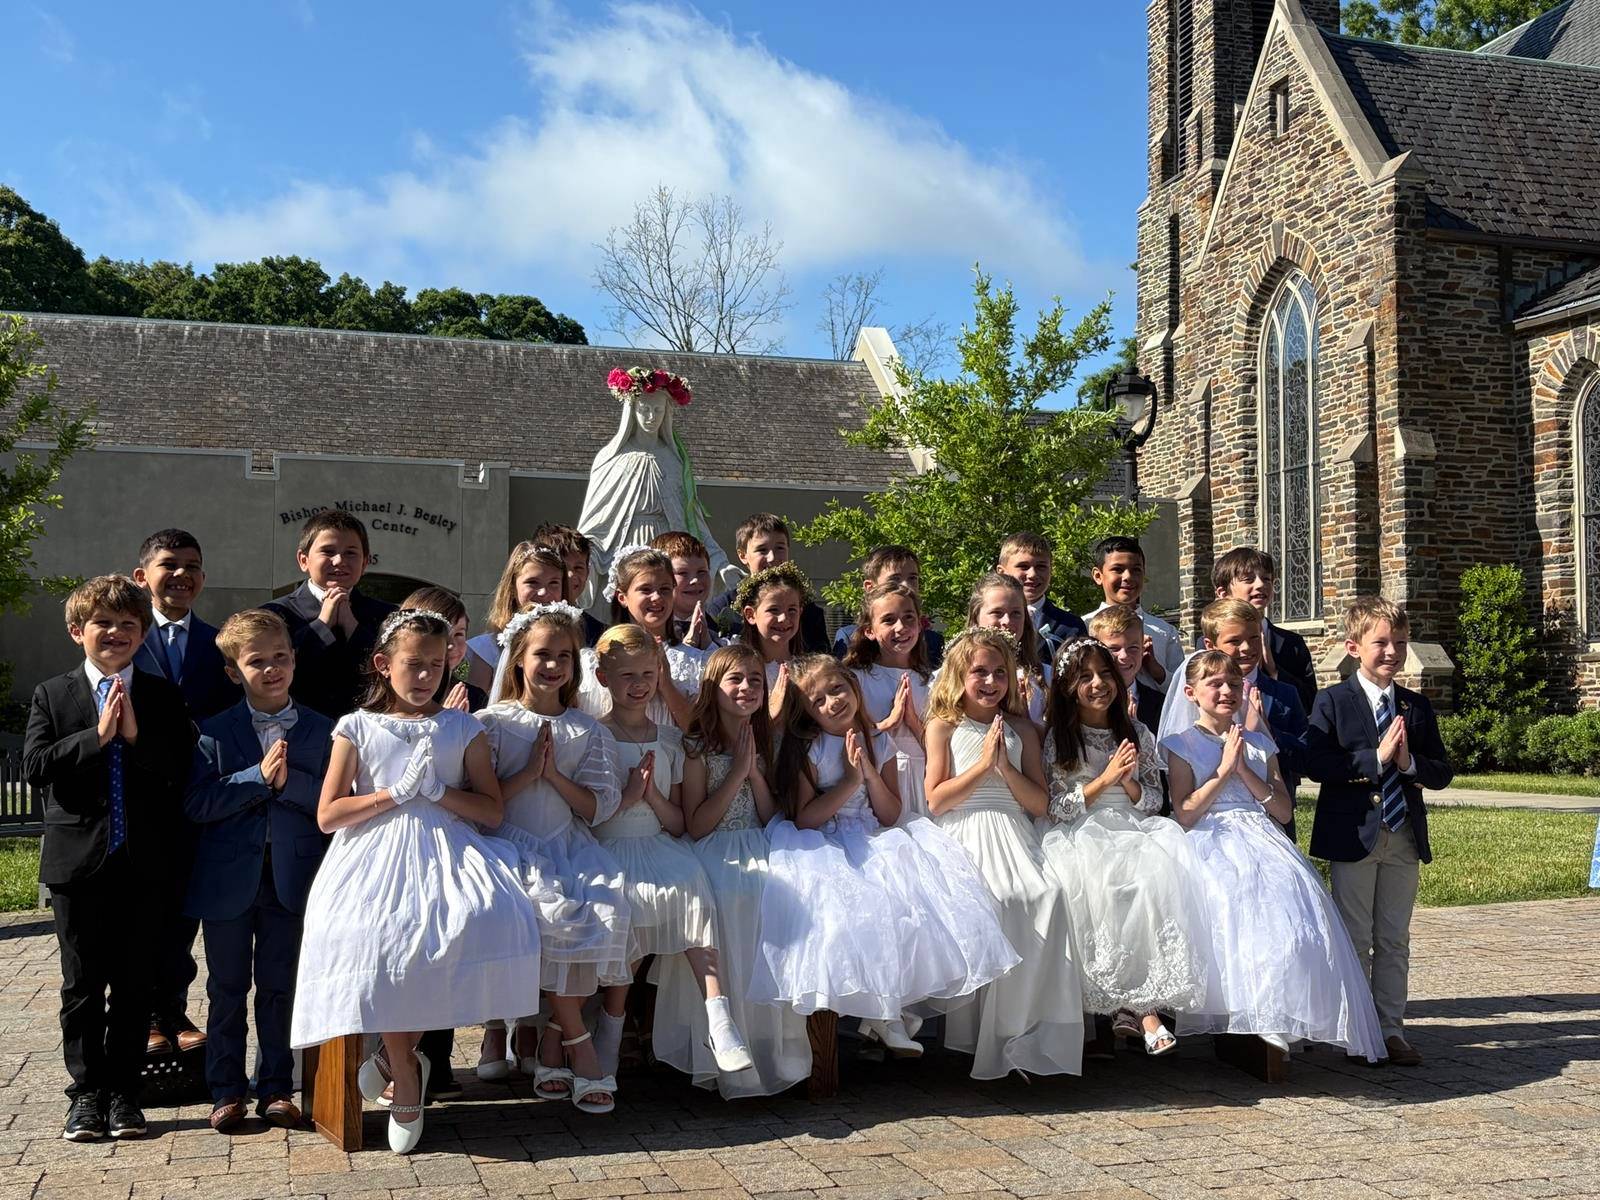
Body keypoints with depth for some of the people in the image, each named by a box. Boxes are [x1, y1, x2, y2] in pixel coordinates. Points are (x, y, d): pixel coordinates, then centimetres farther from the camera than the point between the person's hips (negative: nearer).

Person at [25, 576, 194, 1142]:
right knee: (82, 985, 7)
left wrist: (136, 736, -17)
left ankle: (124, 1093, 17)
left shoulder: (164, 697, 5)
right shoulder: (51, 696, 5)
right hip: (78, 860, 0)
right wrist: (97, 735, -17)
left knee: (134, 985, 7)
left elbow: (184, 771, -4)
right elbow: (35, 767, -8)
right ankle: (86, 1092, 18)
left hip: (145, 864, 0)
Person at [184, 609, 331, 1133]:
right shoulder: (215, 733, 0)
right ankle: (226, 1091, 20)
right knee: (227, 989, 9)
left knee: (281, 988, 8)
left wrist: (289, 780, -18)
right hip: (229, 878, 0)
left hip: (291, 879, 0)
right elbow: (197, 803, -11)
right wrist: (259, 776, -19)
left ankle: (277, 1089, 19)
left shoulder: (320, 731, 2)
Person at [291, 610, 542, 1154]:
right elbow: (327, 814, 4)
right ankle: (407, 1075, -8)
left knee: (491, 915, -30)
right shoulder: (358, 728, 11)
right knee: (379, 936, -32)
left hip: (446, 848, 1)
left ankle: (397, 1053, -9)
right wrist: (396, 792, -6)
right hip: (378, 853, -1)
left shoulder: (462, 728, 15)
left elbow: (493, 810, 9)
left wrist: (436, 789, -5)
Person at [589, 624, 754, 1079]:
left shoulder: (670, 739, 15)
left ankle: (717, 1014, -36)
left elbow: (679, 823, 13)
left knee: (691, 886, -28)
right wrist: (627, 797, -10)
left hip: (660, 846, 3)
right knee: (633, 906, -29)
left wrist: (653, 795, -5)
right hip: (609, 849, -3)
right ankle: (611, 1027, -10)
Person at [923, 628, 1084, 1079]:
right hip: (965, 839, -3)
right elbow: (936, 800, 0)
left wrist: (1006, 766, -3)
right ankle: (984, 1035, -21)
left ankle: (1029, 1032, -22)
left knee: (1047, 895, -29)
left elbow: (1040, 804, 11)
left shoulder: (1021, 729, 18)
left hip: (1014, 836, 3)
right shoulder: (943, 727, 10)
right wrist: (983, 764, -4)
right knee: (992, 901, -33)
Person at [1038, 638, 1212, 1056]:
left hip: (1134, 831, 3)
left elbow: (1153, 802, 15)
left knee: (1162, 872, -32)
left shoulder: (1138, 734, 15)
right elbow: (1057, 808, -1)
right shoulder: (1058, 738, 6)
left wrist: (1129, 782, -6)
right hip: (1080, 836, -3)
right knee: (1116, 881, -36)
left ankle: (1134, 1007, -31)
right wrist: (1105, 778, -9)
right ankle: (1144, 1007, -26)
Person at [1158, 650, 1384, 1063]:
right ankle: (1256, 1024, -23)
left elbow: (1283, 811, 11)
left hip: (1263, 842, 4)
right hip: (1214, 847, -4)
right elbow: (1184, 815, -4)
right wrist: (1224, 769, -5)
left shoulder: (1259, 744, 21)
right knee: (1242, 914, -33)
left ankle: (1272, 1022, -20)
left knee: (1297, 913, -26)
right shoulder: (1182, 745, 8)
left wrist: (1245, 770, -1)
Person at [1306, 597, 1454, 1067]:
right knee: (1354, 939, 5)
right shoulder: (1333, 702, -4)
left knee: (1394, 939, 10)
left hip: (1404, 836, 4)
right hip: (1353, 835, -4)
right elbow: (1316, 764, -16)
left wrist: (1409, 762, -14)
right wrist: (1376, 758, -21)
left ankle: (1391, 1029, 17)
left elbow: (1443, 773, 6)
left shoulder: (1417, 707, 9)